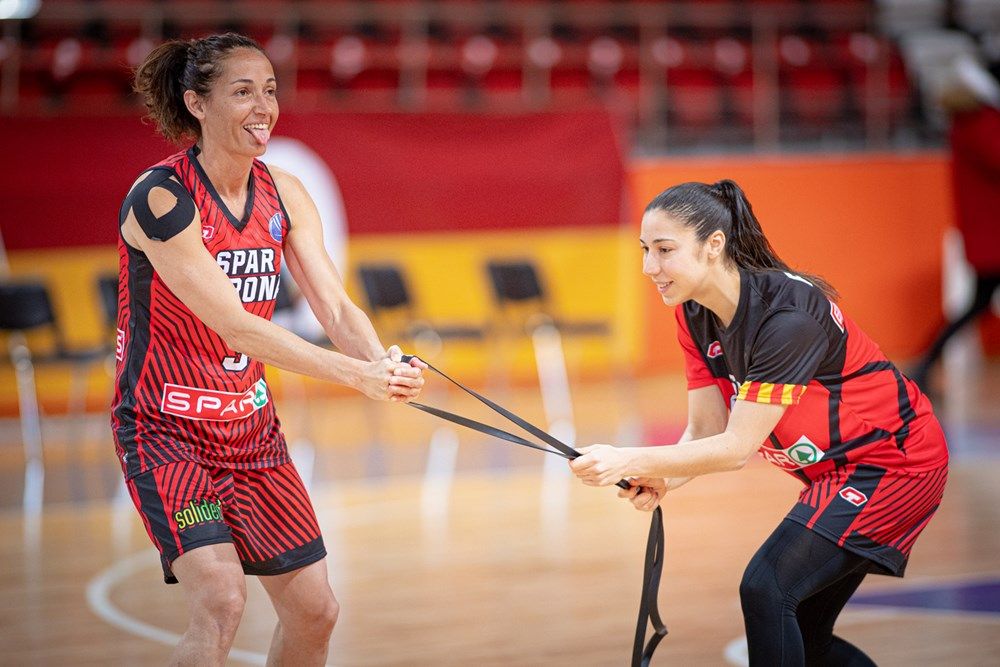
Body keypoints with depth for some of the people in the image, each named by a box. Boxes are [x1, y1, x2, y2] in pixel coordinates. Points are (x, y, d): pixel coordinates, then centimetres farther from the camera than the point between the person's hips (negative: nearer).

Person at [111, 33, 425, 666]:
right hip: (168, 429, -7)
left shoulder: (284, 196, 2)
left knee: (314, 610, 7)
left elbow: (336, 307, -4)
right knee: (221, 600, -24)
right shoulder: (160, 199, -21)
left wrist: (384, 362, -26)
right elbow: (235, 327, -26)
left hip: (251, 423, 7)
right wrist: (357, 376, -33)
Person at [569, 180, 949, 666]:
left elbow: (737, 447, -29)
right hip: (837, 474, 9)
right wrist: (659, 480, -25)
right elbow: (705, 431, -5)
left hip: (891, 460, -9)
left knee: (765, 587, -22)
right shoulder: (694, 315, -4)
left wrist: (632, 462, -34)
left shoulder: (787, 314, -29)